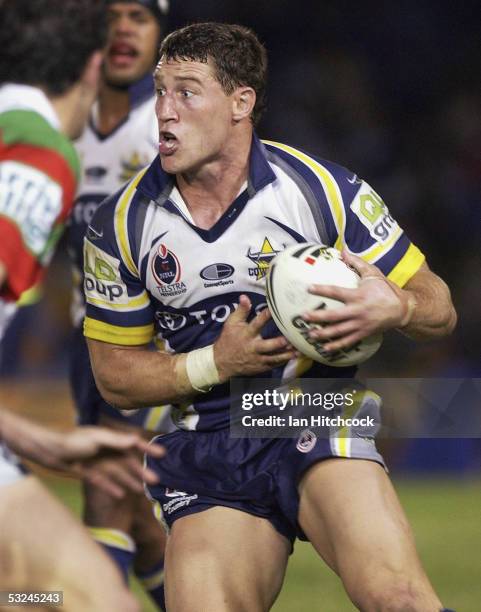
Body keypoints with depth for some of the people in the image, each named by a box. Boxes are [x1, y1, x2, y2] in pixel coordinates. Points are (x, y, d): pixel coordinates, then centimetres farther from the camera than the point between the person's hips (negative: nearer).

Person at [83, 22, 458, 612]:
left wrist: (392, 307, -22)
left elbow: (438, 308, 3)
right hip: (206, 450, 3)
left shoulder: (323, 189, -5)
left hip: (318, 424, -3)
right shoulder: (120, 225, 1)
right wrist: (218, 362, -9)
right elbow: (115, 376, 9)